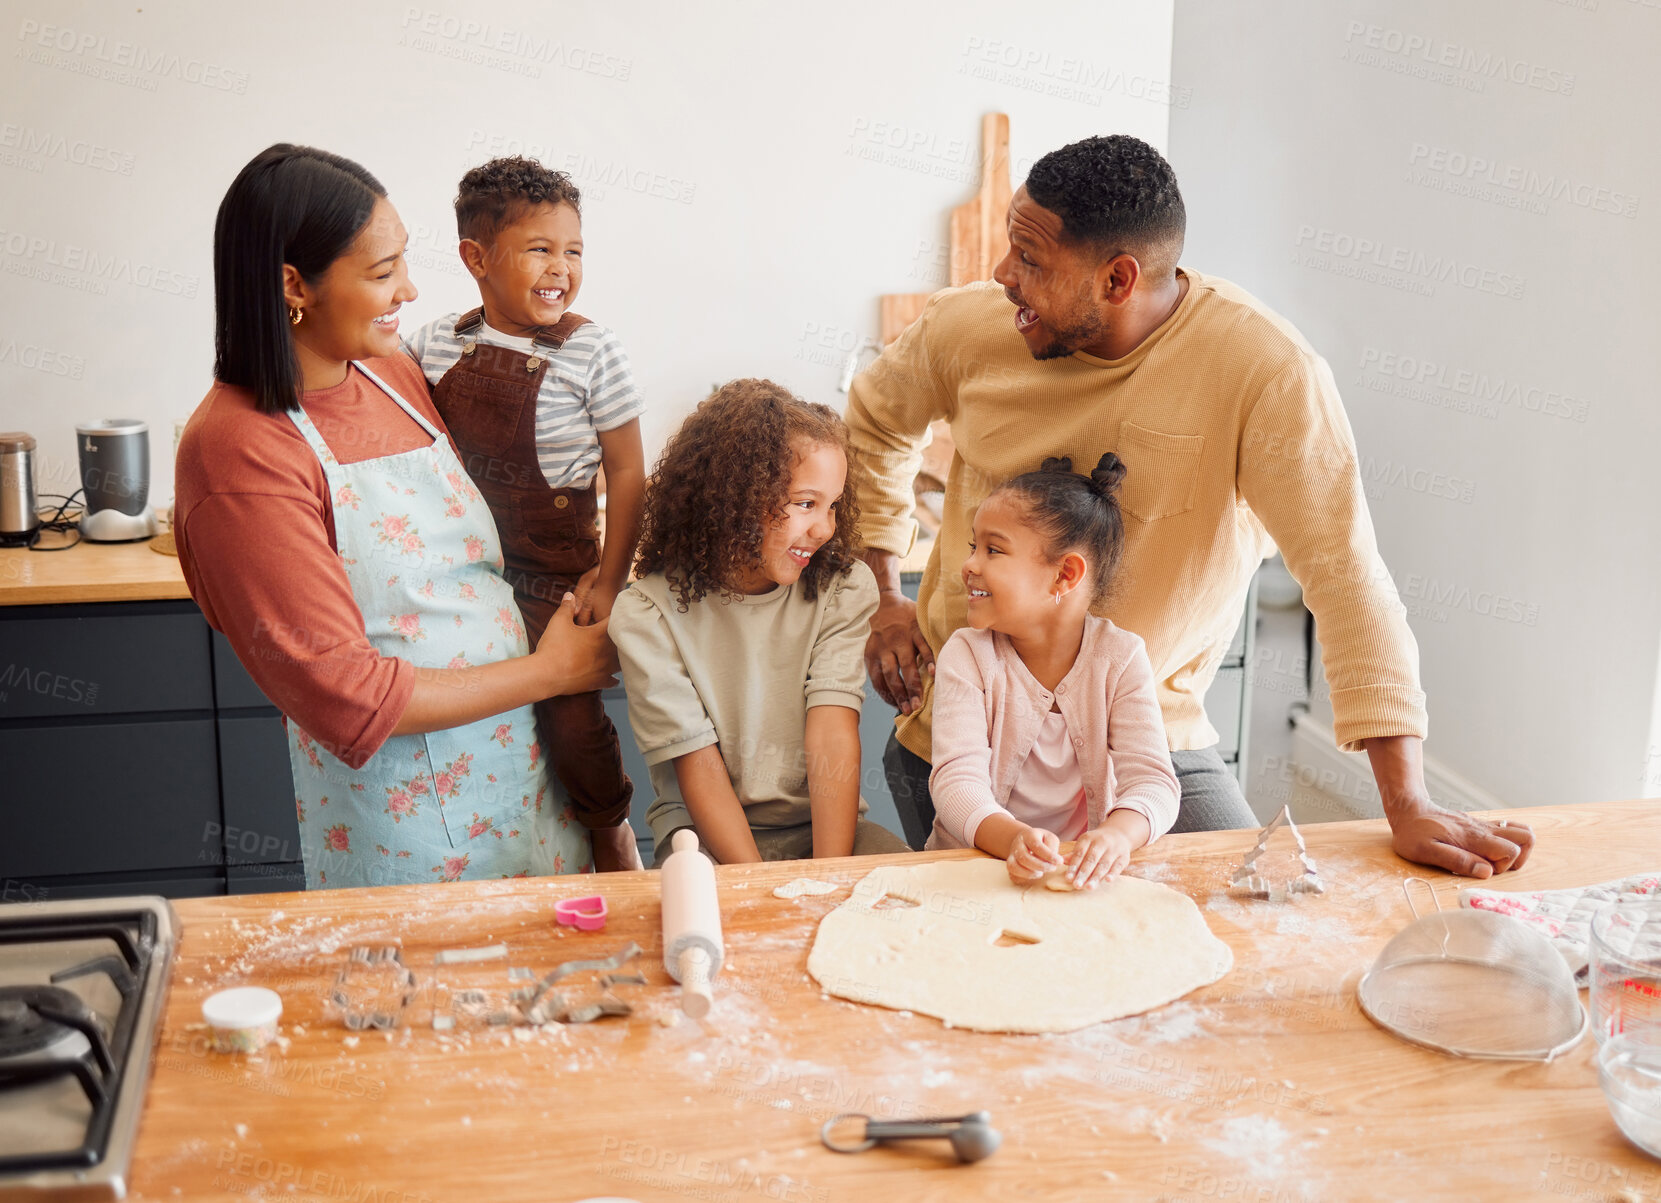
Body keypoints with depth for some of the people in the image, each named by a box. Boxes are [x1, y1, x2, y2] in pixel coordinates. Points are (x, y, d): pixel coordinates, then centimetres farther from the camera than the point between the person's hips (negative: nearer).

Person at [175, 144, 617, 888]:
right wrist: (548, 671, -12)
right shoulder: (237, 452, -18)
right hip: (402, 807, -6)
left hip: (519, 754, 7)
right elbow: (346, 696, -19)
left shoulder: (393, 373, 3)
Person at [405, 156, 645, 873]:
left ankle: (610, 830, 22)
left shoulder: (590, 352, -10)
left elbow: (626, 472, -7)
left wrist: (610, 578, -8)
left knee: (570, 718, -7)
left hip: (555, 572, -3)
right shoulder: (434, 345, -1)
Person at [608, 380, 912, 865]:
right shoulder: (645, 615, -10)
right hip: (704, 828, -2)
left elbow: (832, 735, -14)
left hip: (822, 821, 3)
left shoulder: (844, 587, -4)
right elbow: (699, 767, -12)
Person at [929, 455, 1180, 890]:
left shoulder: (1119, 657, -4)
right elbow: (957, 778, -17)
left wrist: (1117, 835, -36)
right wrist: (1013, 839, -38)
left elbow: (1152, 780, -13)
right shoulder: (967, 654, -5)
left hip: (1083, 869, 1)